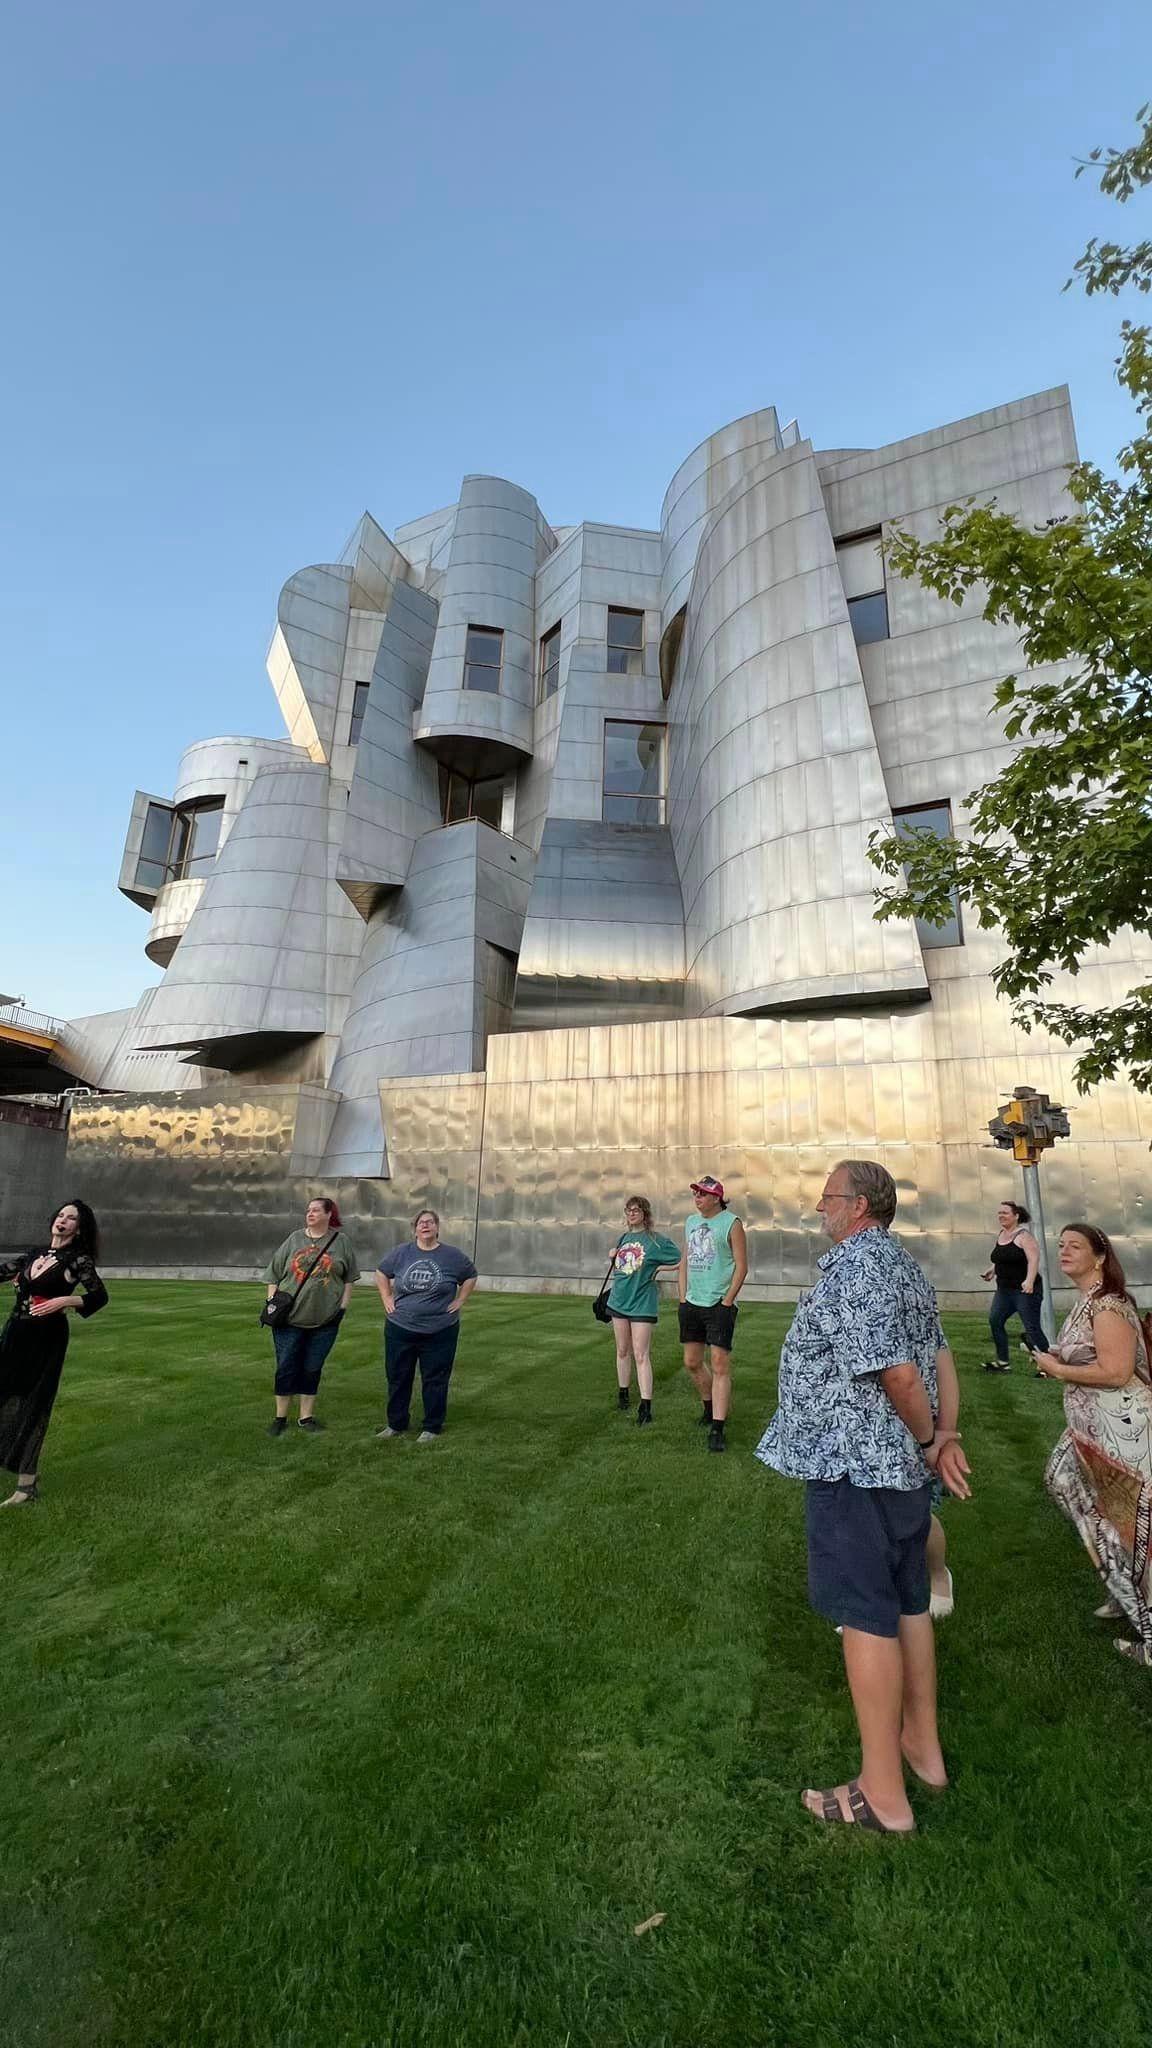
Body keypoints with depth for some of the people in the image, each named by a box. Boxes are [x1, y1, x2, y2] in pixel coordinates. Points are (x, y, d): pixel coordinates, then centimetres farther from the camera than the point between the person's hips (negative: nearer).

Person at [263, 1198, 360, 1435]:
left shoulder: (340, 1242, 0)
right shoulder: (294, 1239, 2)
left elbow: (349, 1278, 4)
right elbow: (274, 1274, 5)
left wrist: (343, 1307, -1)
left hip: (325, 1320, 0)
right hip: (290, 1318, 0)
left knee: (312, 1370, 9)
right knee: (286, 1369, 7)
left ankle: (305, 1418, 22)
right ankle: (280, 1418, 22)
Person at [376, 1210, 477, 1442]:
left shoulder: (453, 1255, -5)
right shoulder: (401, 1253, -1)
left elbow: (470, 1277, 10)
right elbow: (381, 1273, 15)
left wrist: (459, 1301, 1)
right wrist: (386, 1298, 6)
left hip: (440, 1332, -2)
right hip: (400, 1329, 2)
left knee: (434, 1380, 5)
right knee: (398, 1379, 12)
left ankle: (432, 1428, 19)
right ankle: (396, 1425, 27)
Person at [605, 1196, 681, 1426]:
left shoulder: (656, 1241, -9)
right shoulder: (623, 1238, 9)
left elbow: (681, 1261, -8)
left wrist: (658, 1269, -10)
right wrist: (613, 1256, 5)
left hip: (642, 1303, -6)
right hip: (619, 1300, 6)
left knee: (641, 1355, -7)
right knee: (622, 1351, 16)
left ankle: (645, 1406, -5)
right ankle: (623, 1392, 31)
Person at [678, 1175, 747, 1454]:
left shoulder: (731, 1224, -8)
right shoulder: (690, 1222, 11)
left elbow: (741, 1266, -9)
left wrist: (727, 1301, -12)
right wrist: (683, 1297, 9)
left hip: (719, 1306, -7)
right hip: (692, 1305, 7)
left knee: (720, 1365, -6)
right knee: (692, 1363, 14)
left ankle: (717, 1429, -1)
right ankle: (710, 1407, 37)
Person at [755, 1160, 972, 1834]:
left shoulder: (853, 1267, -22)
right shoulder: (905, 1264, 9)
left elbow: (899, 1375, -25)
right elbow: (938, 1359, 13)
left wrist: (928, 1440, -9)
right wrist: (943, 1438, 9)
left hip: (855, 1466, -10)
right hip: (904, 1466, 10)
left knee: (867, 1617, 3)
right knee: (909, 1604, 22)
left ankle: (883, 1793, 16)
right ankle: (923, 1744, 38)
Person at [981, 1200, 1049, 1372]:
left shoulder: (1023, 1235, -12)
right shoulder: (1001, 1234, 11)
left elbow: (1034, 1259, -24)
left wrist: (1030, 1281, -35)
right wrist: (993, 1269, 15)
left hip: (1024, 1289, -8)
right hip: (1004, 1289, 8)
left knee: (1032, 1327, -5)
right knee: (994, 1320, 0)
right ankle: (1002, 1362, 9)